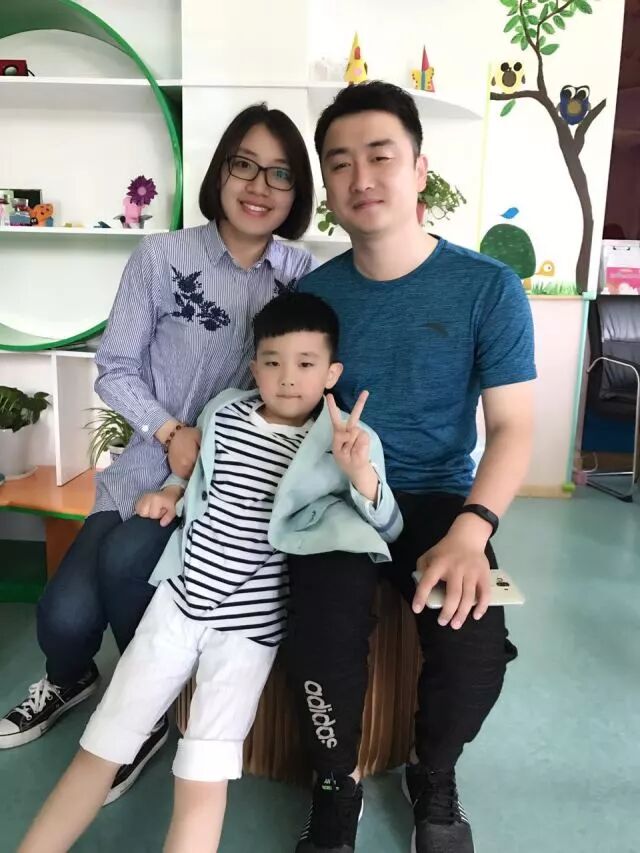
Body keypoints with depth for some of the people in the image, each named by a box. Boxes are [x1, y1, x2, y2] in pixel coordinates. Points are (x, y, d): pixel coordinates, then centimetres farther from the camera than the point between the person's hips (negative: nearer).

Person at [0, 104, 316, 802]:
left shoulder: (303, 275, 1)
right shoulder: (161, 257, -3)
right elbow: (115, 369, -1)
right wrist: (171, 433, -14)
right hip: (153, 463, 1)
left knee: (124, 561, -26)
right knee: (64, 615, -12)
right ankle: (69, 680, 31)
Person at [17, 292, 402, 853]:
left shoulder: (345, 442, -8)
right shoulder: (222, 413, 2)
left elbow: (388, 528, -10)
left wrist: (360, 471, -28)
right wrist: (171, 491, 4)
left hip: (249, 624, -3)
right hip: (178, 600, 4)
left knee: (202, 781, -4)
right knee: (97, 752, 11)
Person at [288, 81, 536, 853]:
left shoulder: (488, 287, -5)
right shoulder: (312, 292, 2)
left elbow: (511, 427, -7)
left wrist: (470, 529, -24)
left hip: (439, 498, 0)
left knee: (476, 654, -23)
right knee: (324, 646, -25)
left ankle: (433, 779, 16)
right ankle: (337, 787, 12)